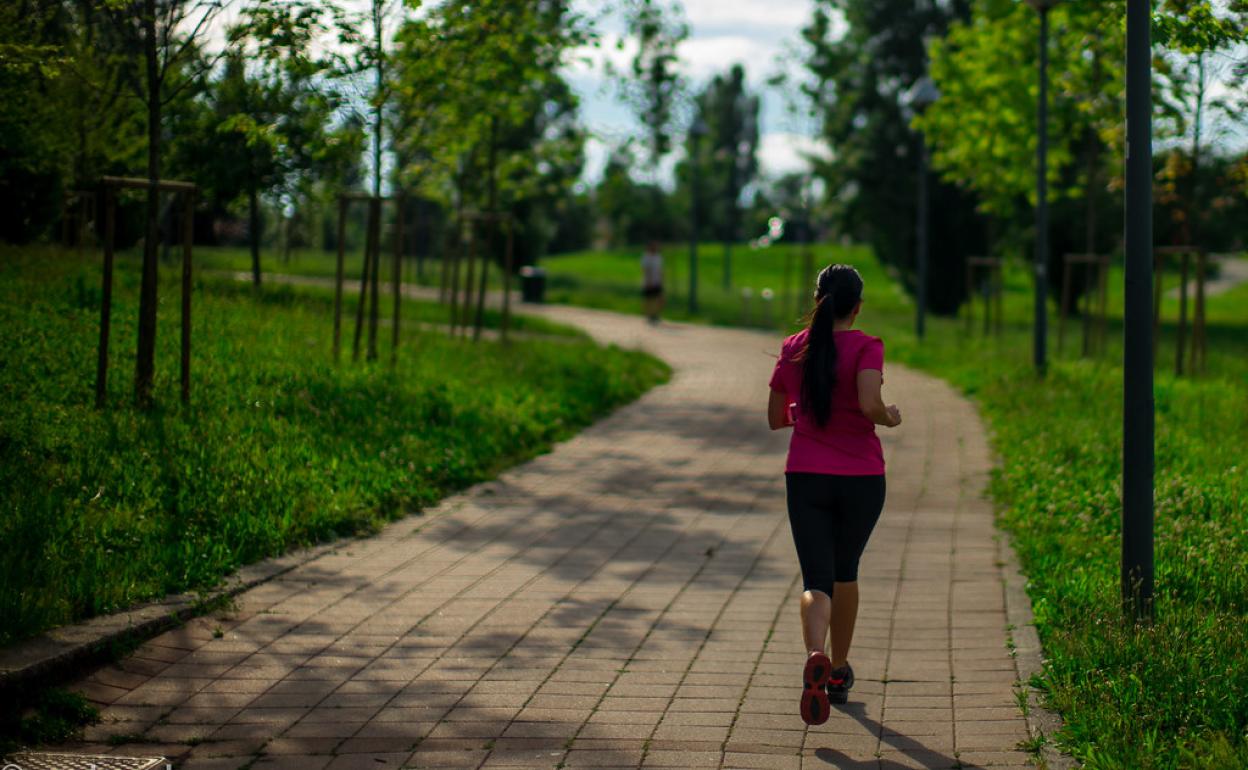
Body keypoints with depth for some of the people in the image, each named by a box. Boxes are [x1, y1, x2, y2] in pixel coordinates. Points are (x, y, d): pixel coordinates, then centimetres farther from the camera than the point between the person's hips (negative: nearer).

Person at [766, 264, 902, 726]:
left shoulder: (793, 350, 3)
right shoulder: (866, 347, -9)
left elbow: (776, 419, 10)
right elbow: (869, 403, -25)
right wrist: (889, 418, -4)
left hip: (805, 478, 1)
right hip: (861, 479, -1)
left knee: (816, 580, -3)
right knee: (845, 572, 21)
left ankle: (816, 659, -33)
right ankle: (839, 672, 33)